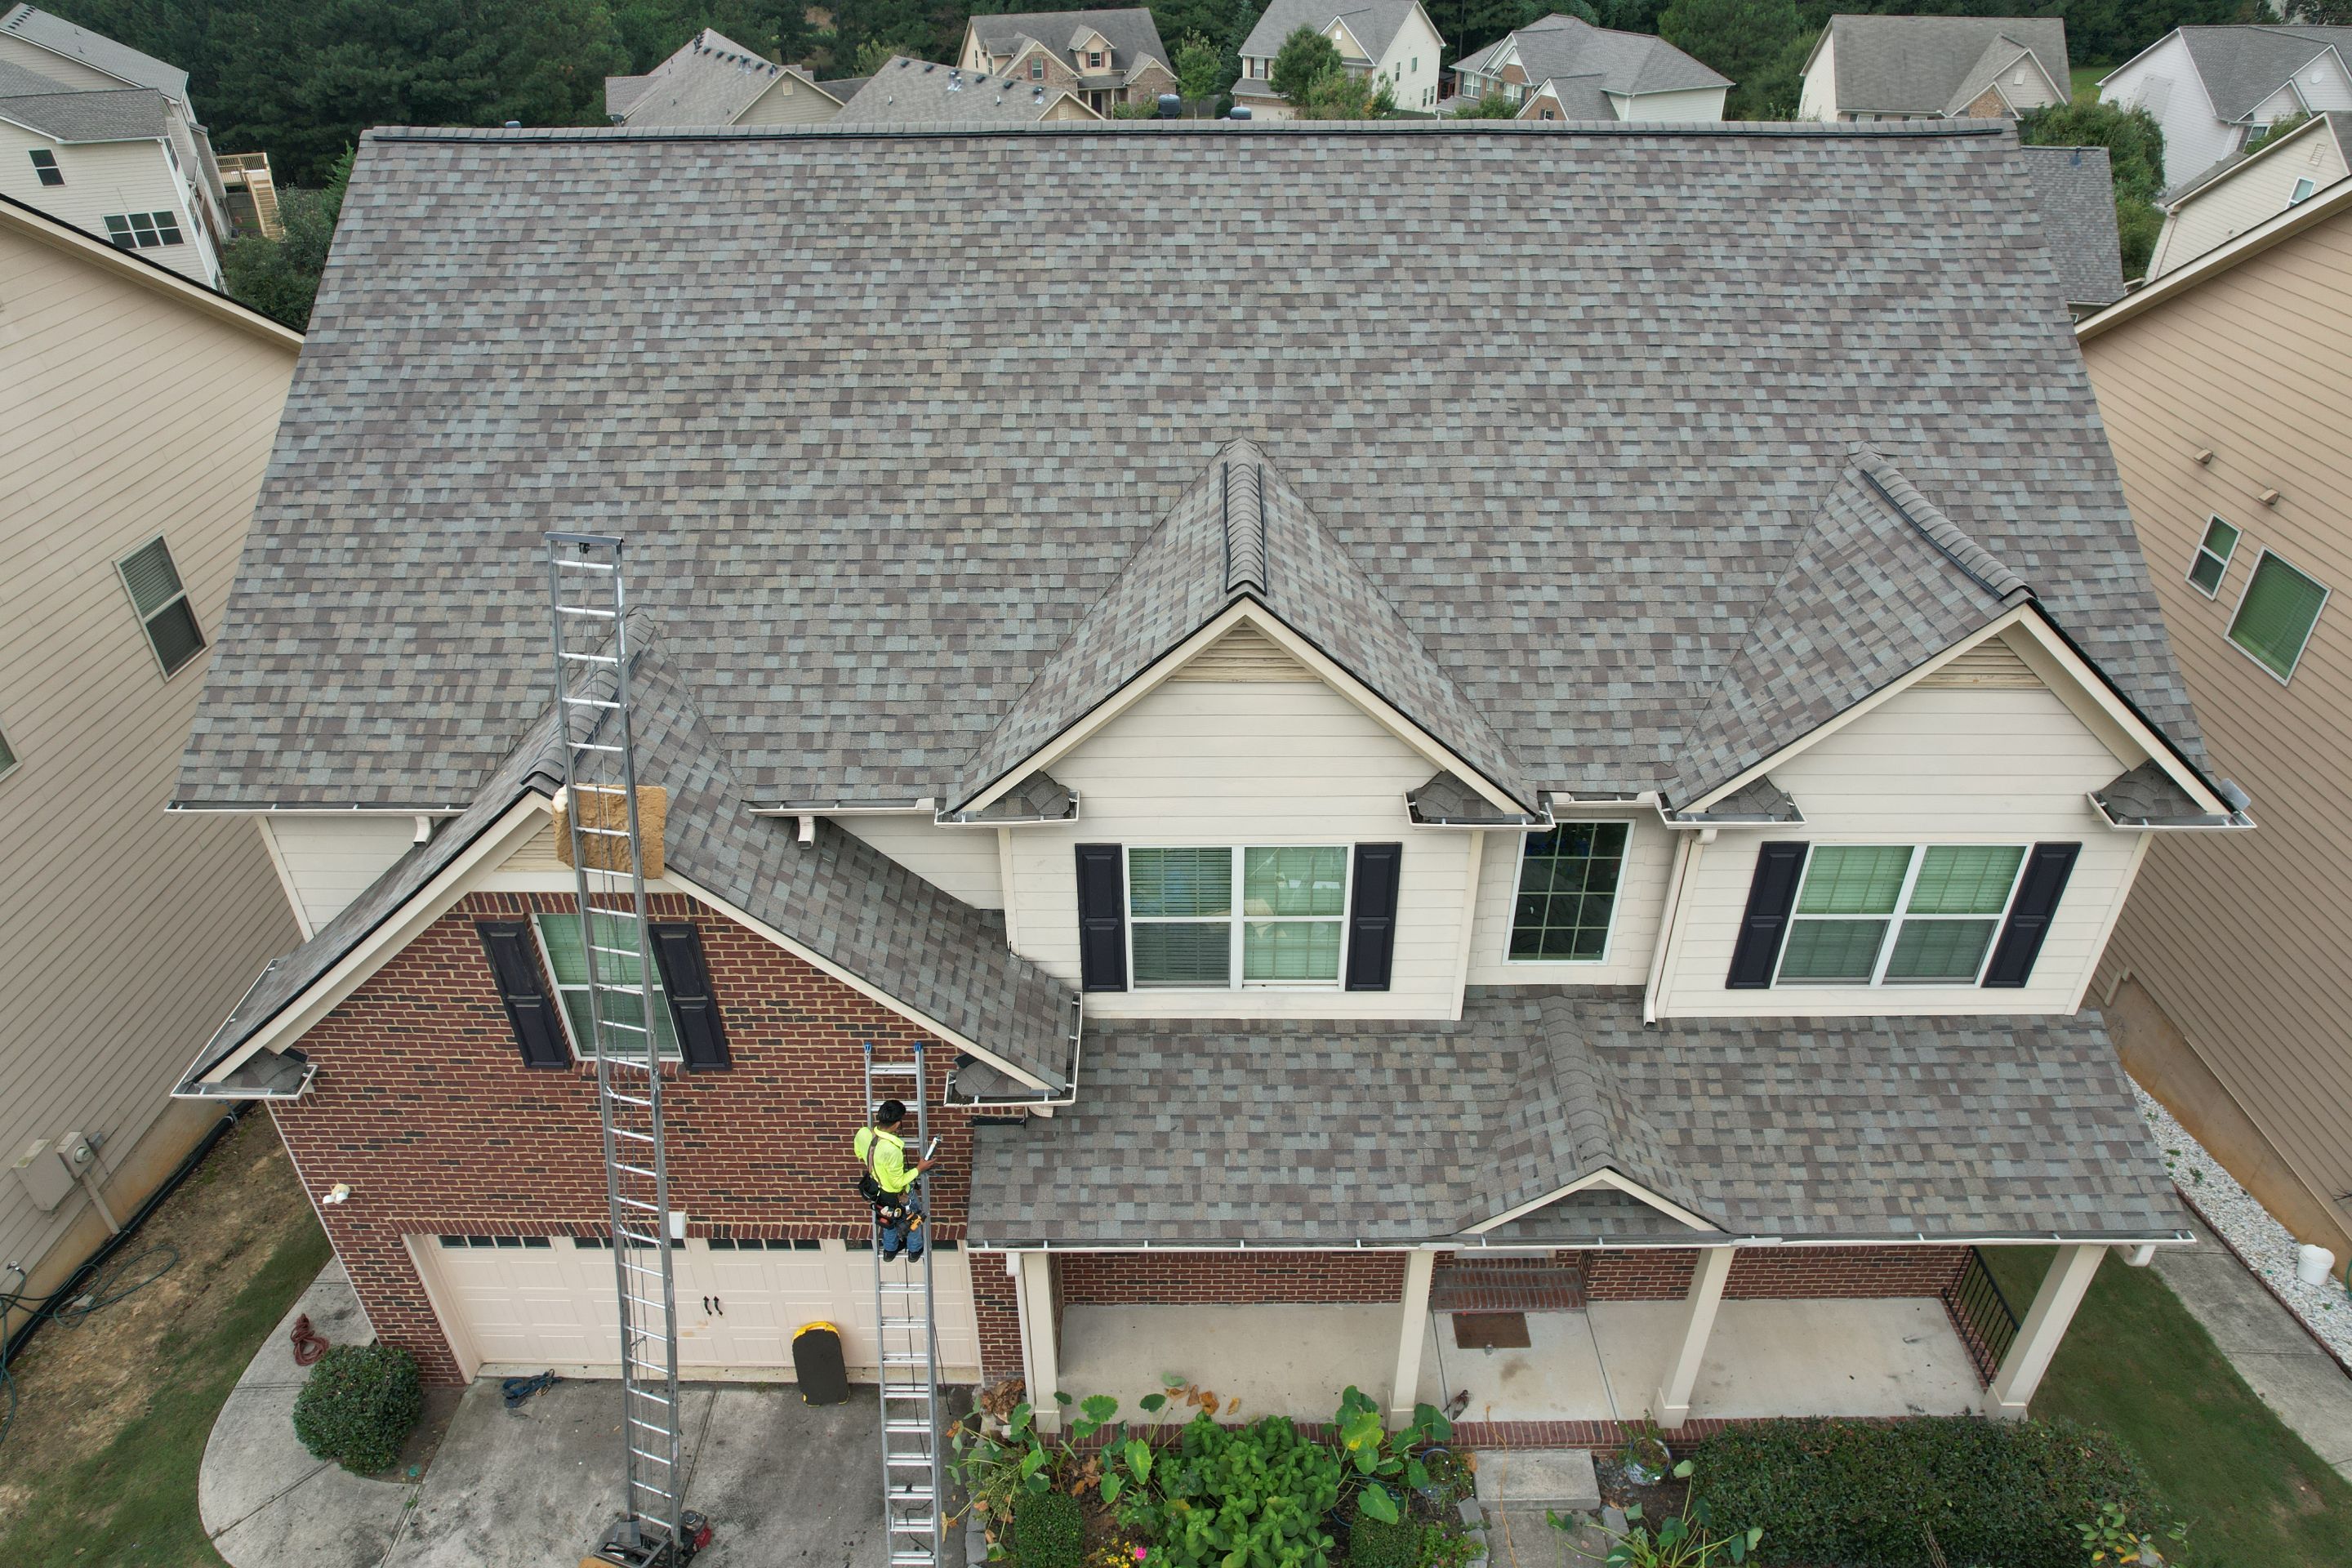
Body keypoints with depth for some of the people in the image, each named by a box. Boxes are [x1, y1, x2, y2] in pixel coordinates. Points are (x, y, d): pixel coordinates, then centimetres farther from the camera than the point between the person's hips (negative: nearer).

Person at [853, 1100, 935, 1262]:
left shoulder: (862, 1133, -24)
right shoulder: (892, 1150, -44)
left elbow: (859, 1154, 0)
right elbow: (898, 1183, -30)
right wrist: (919, 1169, -19)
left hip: (878, 1187, 6)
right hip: (898, 1194, -6)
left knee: (889, 1218, 34)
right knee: (914, 1217, 27)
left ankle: (889, 1250, 56)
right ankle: (914, 1250, 50)